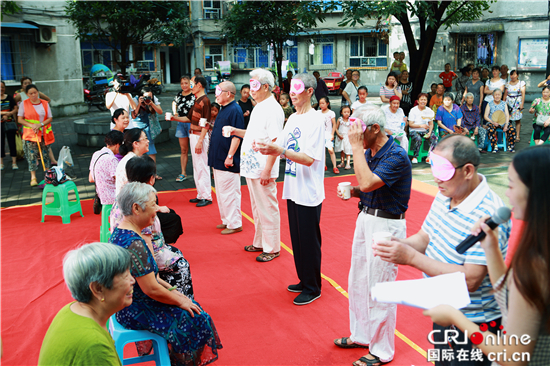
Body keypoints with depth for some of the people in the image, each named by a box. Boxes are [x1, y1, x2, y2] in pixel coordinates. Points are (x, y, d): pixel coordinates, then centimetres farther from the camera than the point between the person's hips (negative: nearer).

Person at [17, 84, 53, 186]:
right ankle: (33, 177, -3)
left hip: (44, 134, 2)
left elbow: (50, 118, 3)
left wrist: (40, 124, -14)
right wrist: (31, 125, -16)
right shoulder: (24, 104, 0)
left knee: (45, 154, 7)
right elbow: (20, 119, -1)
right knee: (32, 155, -7)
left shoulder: (45, 103, 4)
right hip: (30, 135, -2)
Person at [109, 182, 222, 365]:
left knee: (192, 306, 14)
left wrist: (169, 289, 10)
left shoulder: (119, 232, 2)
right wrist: (178, 300, -11)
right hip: (136, 313, -10)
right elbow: (152, 289, -26)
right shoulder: (134, 244, -30)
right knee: (194, 319, -2)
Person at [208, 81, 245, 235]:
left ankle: (234, 224, 7)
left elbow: (237, 135, -20)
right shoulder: (223, 109, 14)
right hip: (218, 159, 10)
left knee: (229, 193, -3)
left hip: (228, 162, -10)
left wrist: (230, 156, -22)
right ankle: (226, 220, 27)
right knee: (221, 192, 16)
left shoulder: (235, 110, -16)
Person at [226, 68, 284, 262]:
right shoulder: (258, 108, 15)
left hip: (263, 170, -10)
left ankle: (272, 248, 13)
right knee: (257, 208, 19)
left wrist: (267, 170, -23)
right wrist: (237, 132, 11)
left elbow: (275, 142, -21)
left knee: (267, 209, 1)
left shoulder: (272, 109, -15)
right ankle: (260, 242, 33)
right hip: (252, 167, 10)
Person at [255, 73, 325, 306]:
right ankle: (304, 281, 32)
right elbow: (282, 146, 13)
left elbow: (309, 159, -21)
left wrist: (280, 151, -31)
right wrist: (268, 149, -9)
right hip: (293, 189, 8)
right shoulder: (293, 118, 11)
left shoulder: (315, 120, -14)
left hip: (309, 192, -8)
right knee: (297, 239, 17)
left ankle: (313, 288, 17)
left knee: (309, 241, 3)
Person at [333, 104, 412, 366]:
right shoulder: (369, 152, 6)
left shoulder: (396, 156, -19)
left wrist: (356, 147, -24)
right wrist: (352, 192, -3)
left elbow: (367, 183, -31)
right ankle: (361, 335, 38)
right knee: (357, 282, 19)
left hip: (386, 225, -9)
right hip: (365, 218, 9)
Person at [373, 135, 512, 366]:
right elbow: (425, 237, 9)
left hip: (473, 323, -8)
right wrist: (397, 245, -14)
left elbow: (470, 279, -29)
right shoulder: (445, 195, 0)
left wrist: (411, 257, -29)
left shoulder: (487, 216, -27)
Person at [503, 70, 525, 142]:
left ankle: (517, 136, 0)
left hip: (517, 102, -2)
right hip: (509, 103, 2)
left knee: (517, 120, -3)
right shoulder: (507, 84, 12)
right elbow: (505, 95, 14)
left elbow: (523, 94, -1)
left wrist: (522, 104, -10)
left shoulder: (521, 83, 4)